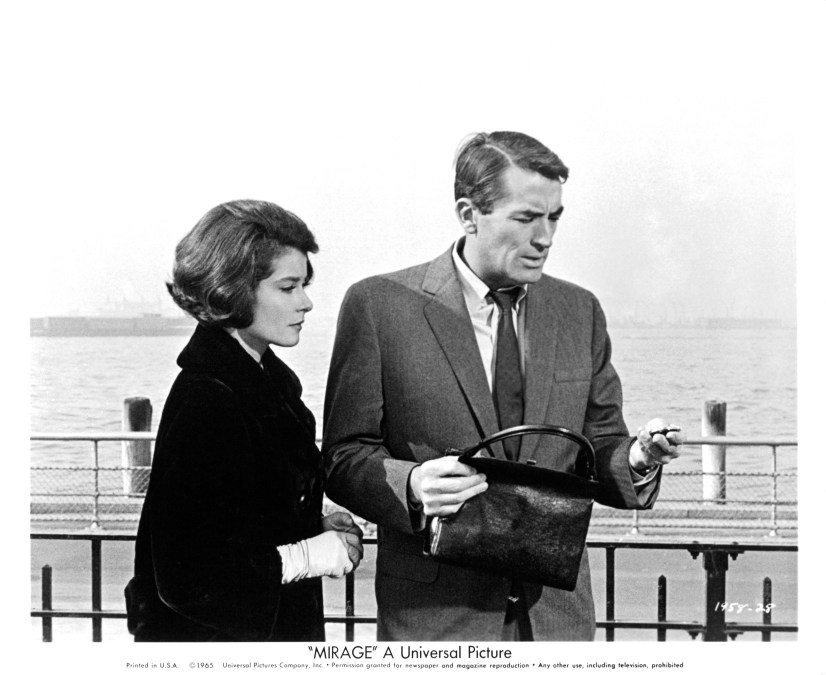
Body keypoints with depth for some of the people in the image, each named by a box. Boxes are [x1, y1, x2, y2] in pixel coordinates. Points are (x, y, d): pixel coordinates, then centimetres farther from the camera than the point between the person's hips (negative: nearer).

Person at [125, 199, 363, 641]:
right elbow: (185, 576, -23)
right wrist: (306, 557, -19)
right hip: (212, 636, -8)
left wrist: (317, 528, 0)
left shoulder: (270, 378, 5)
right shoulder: (203, 400, -20)